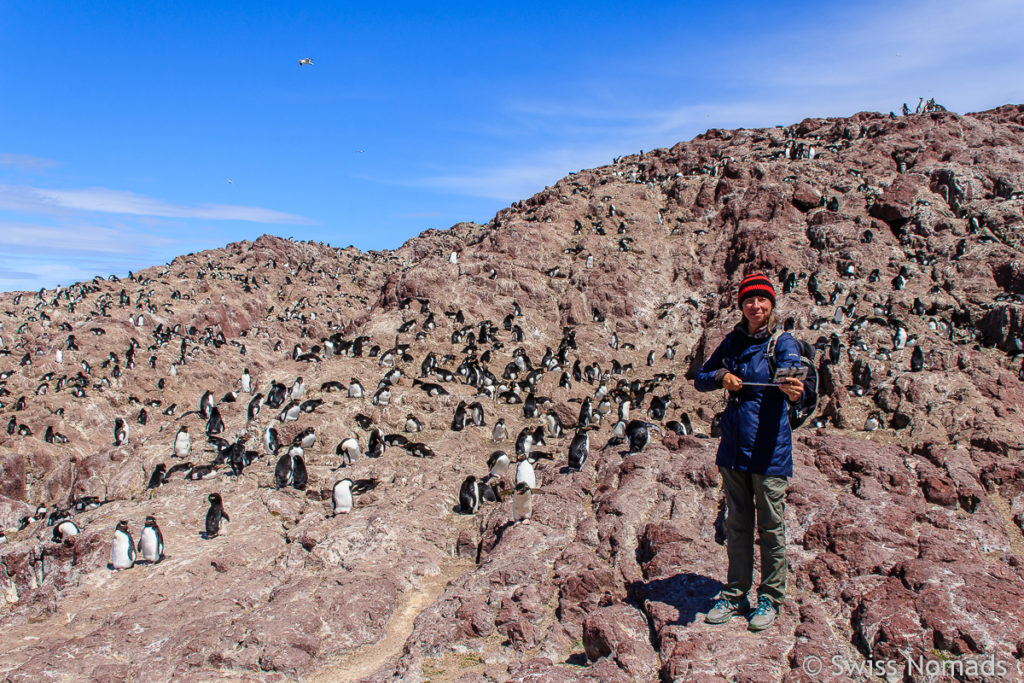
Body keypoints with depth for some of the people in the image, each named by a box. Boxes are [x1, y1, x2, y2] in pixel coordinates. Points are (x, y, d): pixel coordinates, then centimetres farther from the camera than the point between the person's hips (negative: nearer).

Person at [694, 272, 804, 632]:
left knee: (771, 527, 7)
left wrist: (794, 389, -47)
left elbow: (795, 382, -24)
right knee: (737, 525, 14)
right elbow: (700, 379, 11)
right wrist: (721, 376, -9)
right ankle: (735, 595, 28)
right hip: (733, 447, 4)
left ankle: (770, 599, 24)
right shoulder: (733, 341, 7)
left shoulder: (783, 342, -7)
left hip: (769, 451, -4)